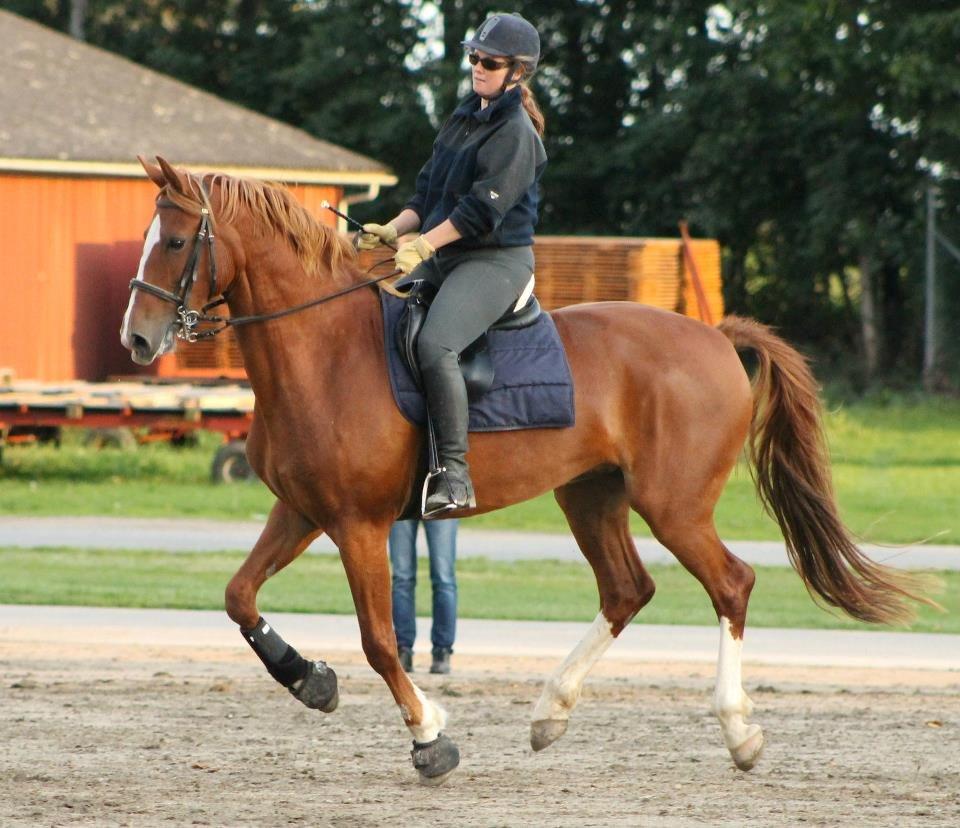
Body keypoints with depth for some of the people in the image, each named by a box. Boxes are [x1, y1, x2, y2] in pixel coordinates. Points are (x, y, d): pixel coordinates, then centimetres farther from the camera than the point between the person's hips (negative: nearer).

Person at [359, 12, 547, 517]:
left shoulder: (516, 134, -11)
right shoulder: (465, 118, 16)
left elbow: (484, 207, -19)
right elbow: (429, 191, 20)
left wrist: (423, 245, -21)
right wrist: (392, 232, 5)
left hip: (495, 261, -10)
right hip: (443, 259, 10)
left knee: (433, 344, -32)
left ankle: (455, 476, -33)